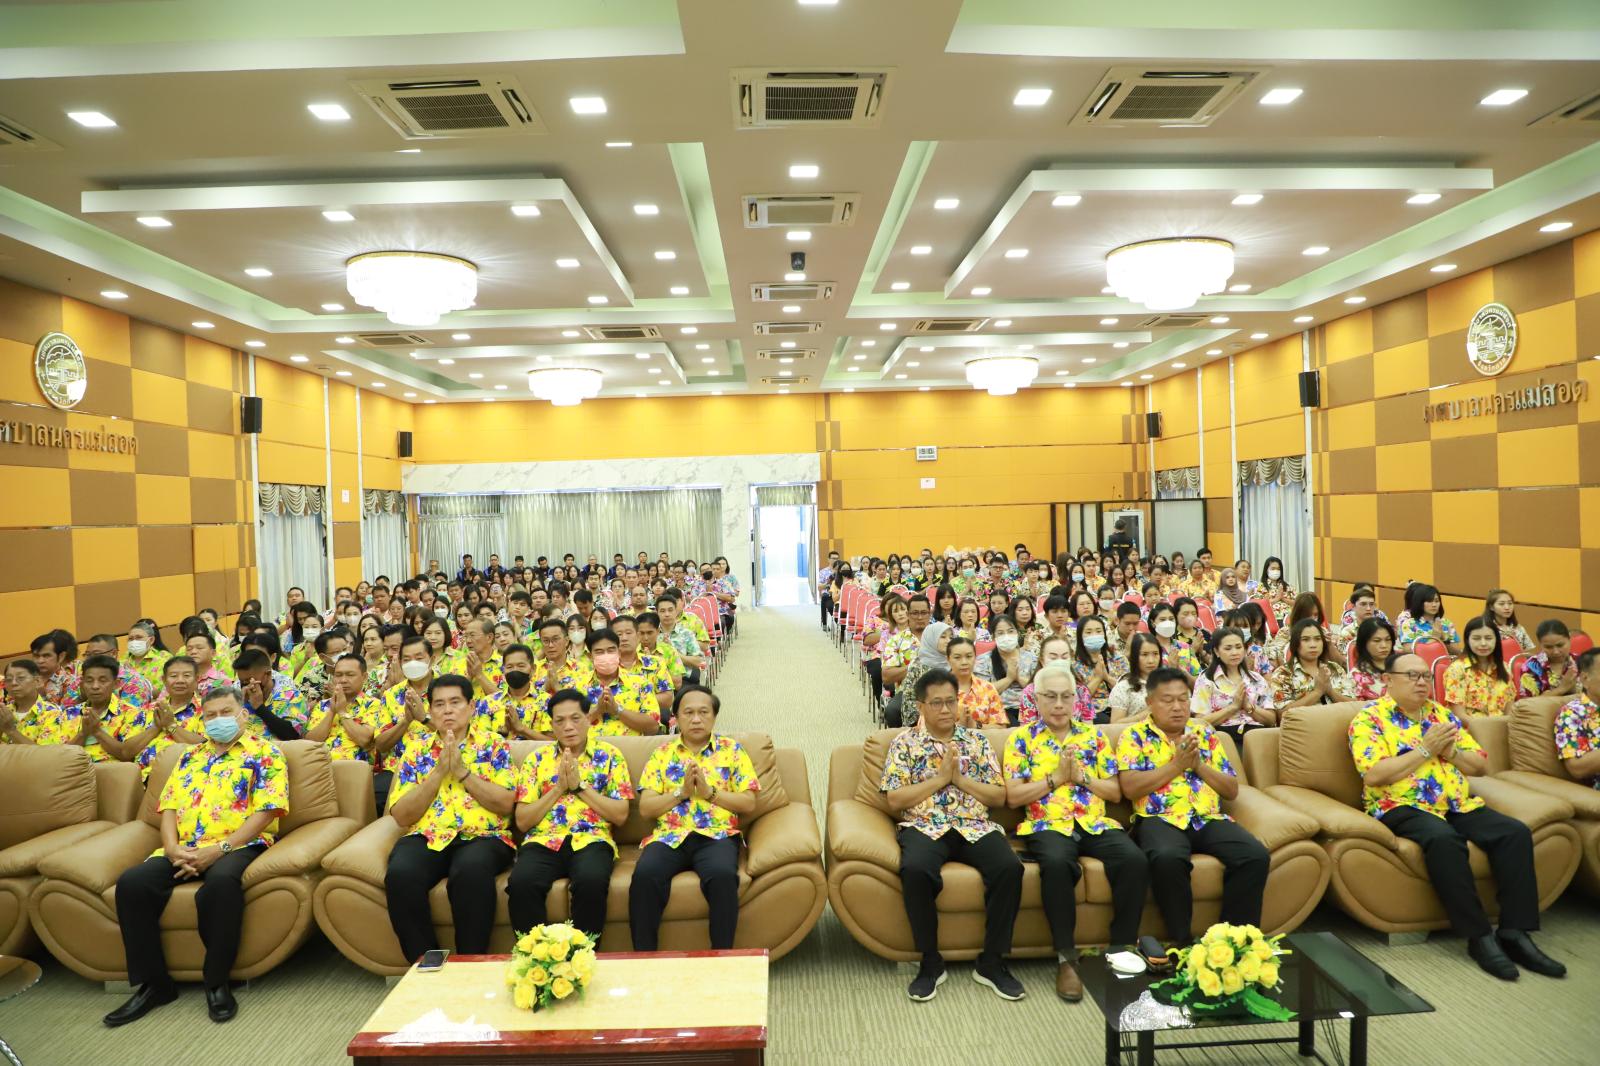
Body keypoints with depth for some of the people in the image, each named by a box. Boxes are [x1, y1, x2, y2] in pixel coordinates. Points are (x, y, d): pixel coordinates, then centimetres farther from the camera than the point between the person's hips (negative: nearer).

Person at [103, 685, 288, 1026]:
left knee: (222, 881, -38)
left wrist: (218, 850, -17)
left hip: (239, 845, -6)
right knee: (132, 882, -21)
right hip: (183, 851, 6)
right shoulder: (190, 757, 23)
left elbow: (267, 811, -7)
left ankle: (217, 982, -20)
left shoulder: (264, 752, 4)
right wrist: (172, 848, -6)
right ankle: (153, 982, -7)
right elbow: (169, 808, 15)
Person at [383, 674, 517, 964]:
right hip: (427, 837, 2)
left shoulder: (494, 744, 9)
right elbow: (401, 816, 5)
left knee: (472, 871, -37)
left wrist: (462, 771, -9)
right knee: (400, 875, -32)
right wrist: (439, 771, -6)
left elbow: (506, 804, -3)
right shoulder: (415, 746, 14)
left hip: (482, 836, -2)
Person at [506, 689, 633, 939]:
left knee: (591, 881, -36)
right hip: (543, 841, 2)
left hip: (590, 840, -1)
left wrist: (579, 785, -5)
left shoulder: (609, 755, 10)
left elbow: (620, 815, 1)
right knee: (521, 883, -32)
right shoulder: (536, 758, 14)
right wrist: (558, 788, -3)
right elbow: (522, 822, 8)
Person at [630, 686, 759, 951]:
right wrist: (682, 792, -6)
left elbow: (749, 804, 5)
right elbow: (645, 809, 8)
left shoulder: (732, 750, 12)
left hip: (716, 835, -1)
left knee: (723, 875, -34)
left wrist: (710, 791, -7)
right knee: (645, 875, -30)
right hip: (668, 835, 1)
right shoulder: (662, 753, 15)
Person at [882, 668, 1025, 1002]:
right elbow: (895, 800, -2)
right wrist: (940, 778, -7)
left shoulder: (977, 740, 15)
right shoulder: (904, 743, 8)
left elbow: (999, 796, 10)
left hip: (975, 827, 3)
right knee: (915, 870, -35)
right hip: (924, 827, -2)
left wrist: (960, 779, -4)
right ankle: (930, 962, -13)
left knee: (1009, 867, -28)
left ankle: (992, 962, -9)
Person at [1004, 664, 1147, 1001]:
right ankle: (1066, 956, -22)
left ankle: (1122, 949, -12)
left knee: (1135, 860, -29)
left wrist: (1081, 776, -4)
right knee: (1057, 863, -38)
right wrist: (1056, 777, -8)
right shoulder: (1021, 738, 7)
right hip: (1046, 825, -3)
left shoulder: (1093, 735, 16)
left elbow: (1115, 792, 13)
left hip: (1095, 824, 3)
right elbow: (1013, 797, -1)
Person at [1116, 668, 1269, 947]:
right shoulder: (1134, 735, 5)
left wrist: (1199, 765, -2)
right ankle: (1182, 940, -17)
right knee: (1167, 859, -37)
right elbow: (1130, 788, -9)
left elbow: (1232, 790, 15)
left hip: (1209, 819, 5)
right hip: (1160, 818, -4)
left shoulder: (1206, 733, 18)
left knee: (1256, 856, -23)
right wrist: (1177, 764, -8)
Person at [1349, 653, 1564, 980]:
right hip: (1402, 807, -6)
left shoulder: (1443, 715, 19)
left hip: (1458, 804, 7)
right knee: (1444, 839, -36)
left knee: (1515, 832, -19)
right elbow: (1374, 774, -15)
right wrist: (1425, 749, -10)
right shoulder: (1369, 718, -2)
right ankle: (1479, 937, -25)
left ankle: (1515, 933, -17)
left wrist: (1451, 751, -2)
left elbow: (1481, 765, 19)